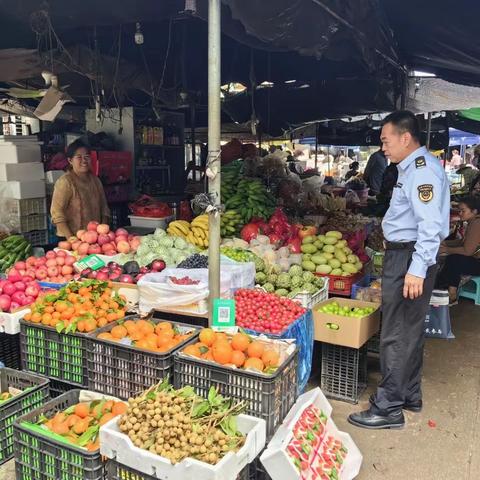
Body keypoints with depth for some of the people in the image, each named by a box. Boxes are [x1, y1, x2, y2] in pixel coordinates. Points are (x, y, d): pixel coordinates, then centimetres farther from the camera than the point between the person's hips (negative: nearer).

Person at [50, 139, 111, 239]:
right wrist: (71, 238, -21)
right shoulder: (65, 182, -9)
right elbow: (57, 213, -15)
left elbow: (104, 208, 13)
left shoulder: (95, 180, 10)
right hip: (74, 239, -5)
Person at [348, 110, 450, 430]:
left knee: (397, 335, -4)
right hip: (404, 255, 11)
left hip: (410, 258, -11)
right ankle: (409, 395, 32)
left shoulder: (422, 169, -17)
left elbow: (431, 225, -25)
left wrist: (416, 269, -28)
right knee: (410, 330, 18)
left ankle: (389, 408, 5)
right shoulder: (413, 168, 16)